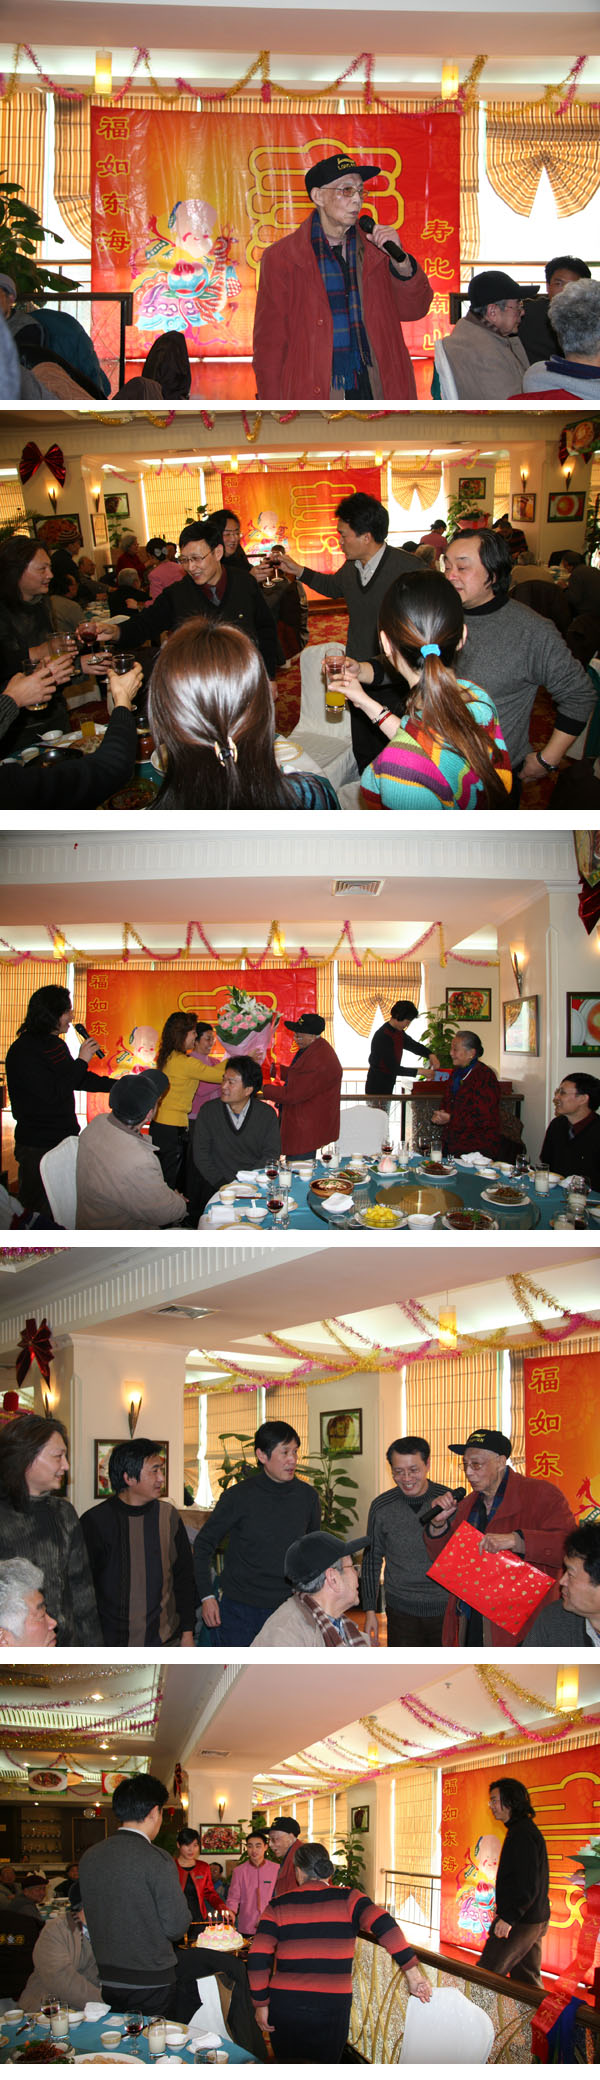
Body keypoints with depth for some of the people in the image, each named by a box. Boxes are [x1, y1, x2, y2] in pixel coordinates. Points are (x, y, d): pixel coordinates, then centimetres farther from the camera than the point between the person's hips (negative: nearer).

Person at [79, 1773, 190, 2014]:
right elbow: (176, 1927, -14)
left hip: (107, 1980, 6)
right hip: (150, 1982, -6)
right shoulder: (156, 1859, -15)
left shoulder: (89, 1857, 3)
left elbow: (90, 1918, 12)